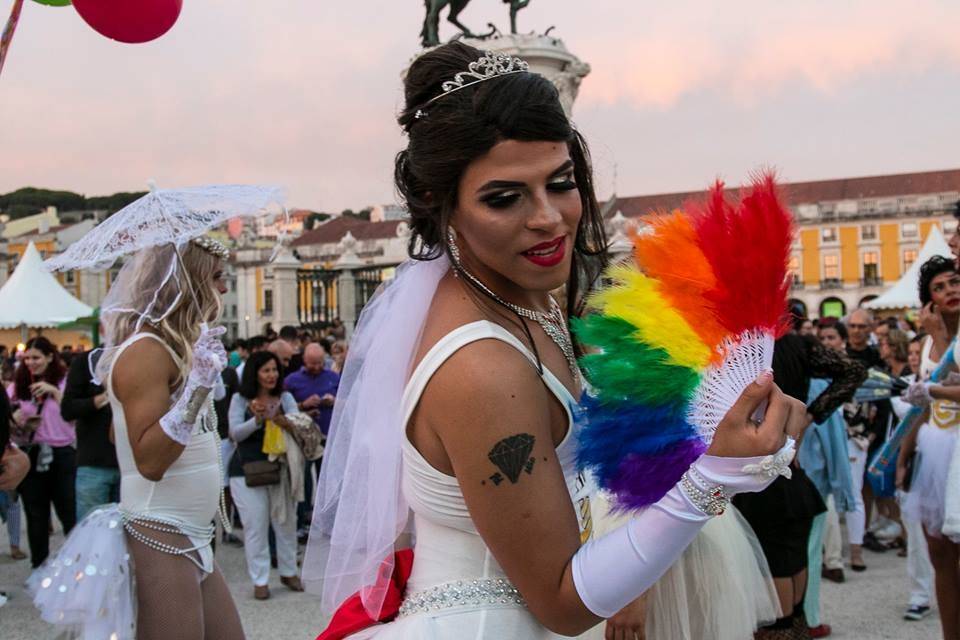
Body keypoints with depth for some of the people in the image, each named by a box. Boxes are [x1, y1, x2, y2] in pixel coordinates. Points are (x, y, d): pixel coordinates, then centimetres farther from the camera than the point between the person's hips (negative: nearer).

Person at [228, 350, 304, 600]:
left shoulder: (285, 397, 5)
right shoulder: (240, 399, 0)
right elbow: (235, 433, -8)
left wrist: (283, 422, -30)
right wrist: (257, 420, -25)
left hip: (280, 469, 2)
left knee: (286, 522, 9)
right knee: (255, 527, 0)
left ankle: (288, 572, 26)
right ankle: (259, 580, 9)